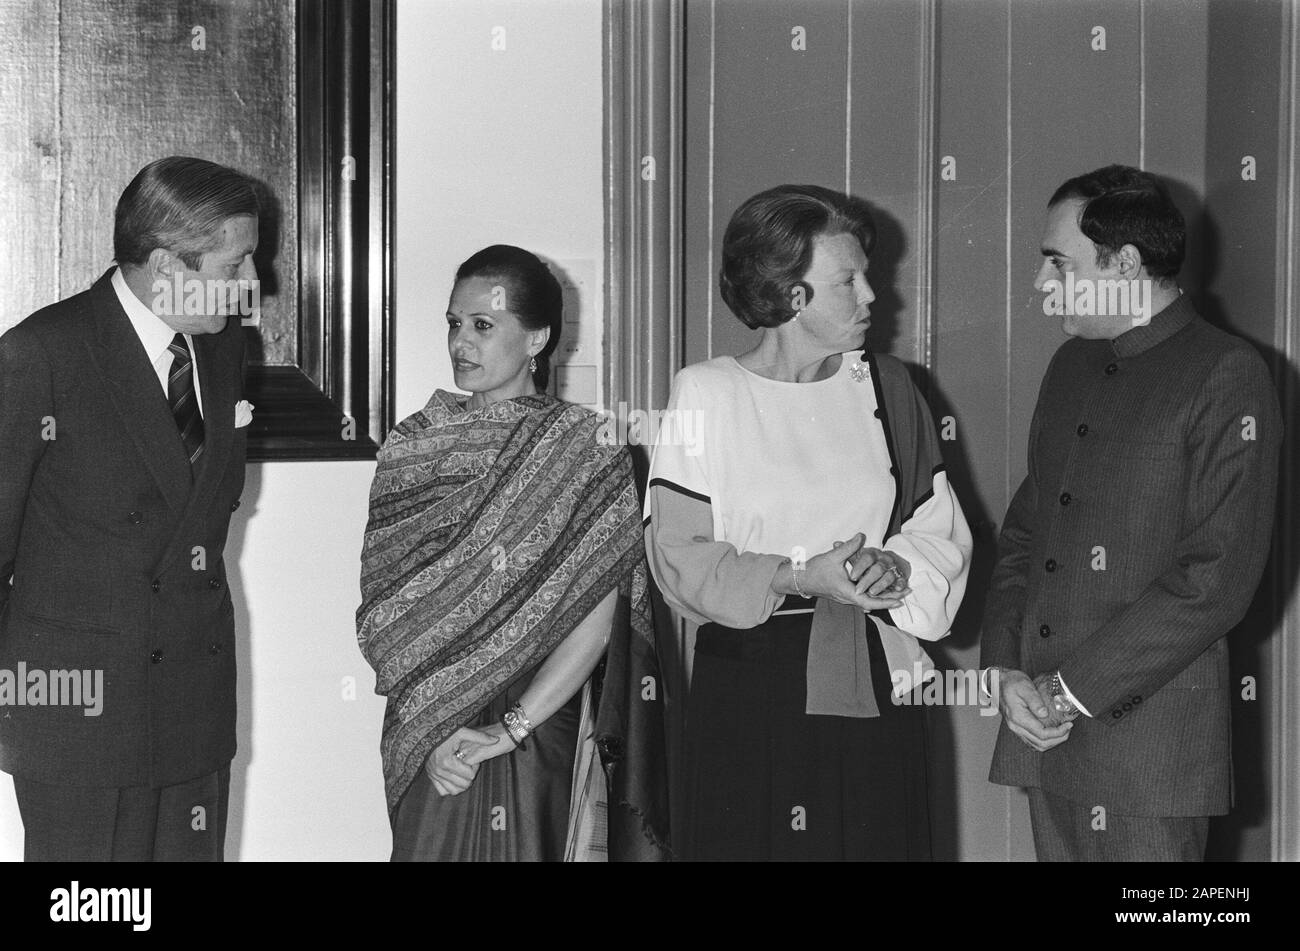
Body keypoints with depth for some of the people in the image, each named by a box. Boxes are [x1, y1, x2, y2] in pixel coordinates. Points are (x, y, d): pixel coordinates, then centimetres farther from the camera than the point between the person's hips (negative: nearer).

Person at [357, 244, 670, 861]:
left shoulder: (584, 445, -4)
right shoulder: (413, 446, 6)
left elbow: (598, 615, -10)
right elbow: (382, 614, 1)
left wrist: (511, 728, -16)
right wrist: (425, 734, -12)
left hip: (536, 731, -3)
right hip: (424, 731, 3)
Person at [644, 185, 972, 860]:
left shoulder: (885, 387, 8)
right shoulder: (706, 394, -3)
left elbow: (941, 532, 10)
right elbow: (677, 553, -8)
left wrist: (896, 568, -11)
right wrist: (799, 578, -19)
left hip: (874, 685, 3)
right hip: (749, 689, -3)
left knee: (873, 841, 2)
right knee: (749, 842, -2)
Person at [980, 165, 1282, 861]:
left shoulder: (1227, 378, -9)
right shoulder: (1071, 367, 15)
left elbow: (1216, 578, -15)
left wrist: (1076, 689, -14)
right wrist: (1005, 668, 1)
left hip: (1150, 738, -6)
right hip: (1045, 726, 6)